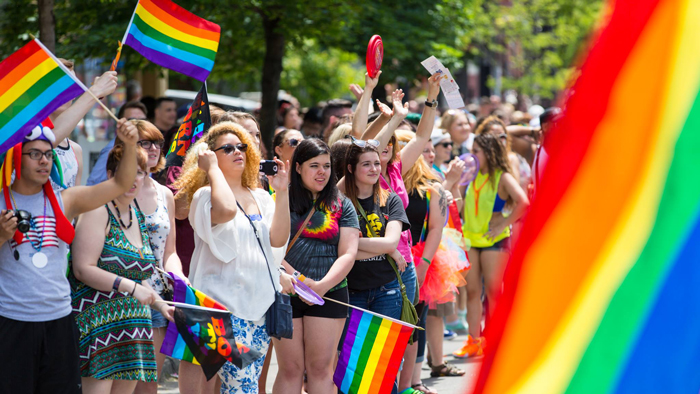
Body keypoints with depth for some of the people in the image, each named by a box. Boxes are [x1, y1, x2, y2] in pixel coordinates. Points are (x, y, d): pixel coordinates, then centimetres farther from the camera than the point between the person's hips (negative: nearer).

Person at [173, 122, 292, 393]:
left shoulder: (260, 197, 15)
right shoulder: (206, 195, -5)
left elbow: (277, 239, 2)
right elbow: (225, 210, -29)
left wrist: (282, 192, -2)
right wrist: (213, 168, -16)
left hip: (259, 302, 7)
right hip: (224, 301, -7)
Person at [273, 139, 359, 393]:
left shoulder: (341, 206, 9)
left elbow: (348, 254, 1)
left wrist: (322, 285, -13)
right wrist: (297, 279, -16)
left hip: (329, 295, 1)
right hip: (285, 293, -1)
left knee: (320, 367, 0)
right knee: (290, 369, 1)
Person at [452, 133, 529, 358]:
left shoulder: (502, 177, -8)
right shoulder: (473, 176, 13)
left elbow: (523, 202, -22)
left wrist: (503, 225, -18)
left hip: (494, 240, -6)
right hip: (471, 239, 6)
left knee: (493, 291, -2)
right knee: (472, 291, 4)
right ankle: (474, 342, 7)